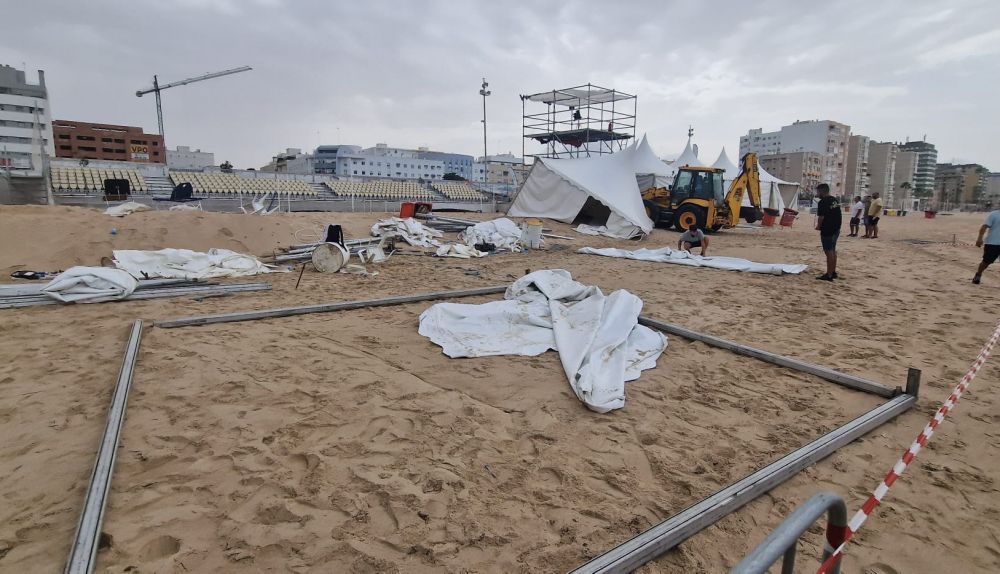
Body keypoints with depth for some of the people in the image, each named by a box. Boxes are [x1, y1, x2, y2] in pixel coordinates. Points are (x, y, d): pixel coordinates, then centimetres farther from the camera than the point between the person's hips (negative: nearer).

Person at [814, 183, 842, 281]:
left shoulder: (823, 202, -17)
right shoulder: (835, 200, 12)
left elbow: (821, 217, -18)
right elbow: (837, 215, 15)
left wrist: (818, 226, -3)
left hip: (827, 230, -9)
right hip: (836, 229, 9)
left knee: (829, 251, -6)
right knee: (833, 250, 18)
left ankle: (829, 275, -3)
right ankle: (833, 272, 28)